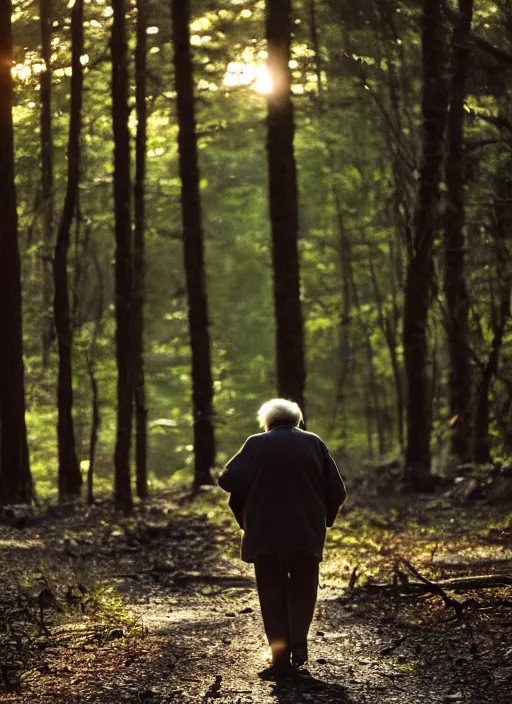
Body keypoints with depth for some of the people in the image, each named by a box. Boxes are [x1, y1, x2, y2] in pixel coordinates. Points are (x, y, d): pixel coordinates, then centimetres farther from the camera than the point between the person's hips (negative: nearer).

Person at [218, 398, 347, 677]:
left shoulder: (256, 444, -2)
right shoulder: (313, 443, 2)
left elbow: (228, 480, -10)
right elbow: (337, 491, -1)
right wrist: (321, 518, 15)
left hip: (264, 533, -1)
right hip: (306, 533, 1)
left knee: (272, 592, 9)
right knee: (302, 589, 17)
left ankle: (280, 655, 6)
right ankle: (299, 646, 8)